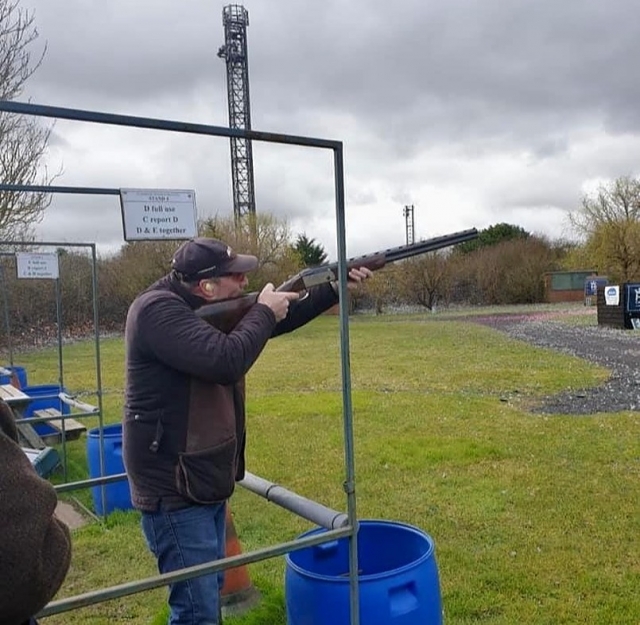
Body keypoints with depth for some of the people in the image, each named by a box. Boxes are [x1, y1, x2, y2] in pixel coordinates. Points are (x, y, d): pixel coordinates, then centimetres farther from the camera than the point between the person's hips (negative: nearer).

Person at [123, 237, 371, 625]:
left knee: (210, 590, 23)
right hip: (175, 489, -9)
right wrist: (263, 312, -17)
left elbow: (277, 321, 15)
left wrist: (335, 289, 8)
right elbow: (226, 360, -33)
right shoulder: (158, 311, -21)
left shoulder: (214, 309, 6)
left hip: (207, 481, 10)